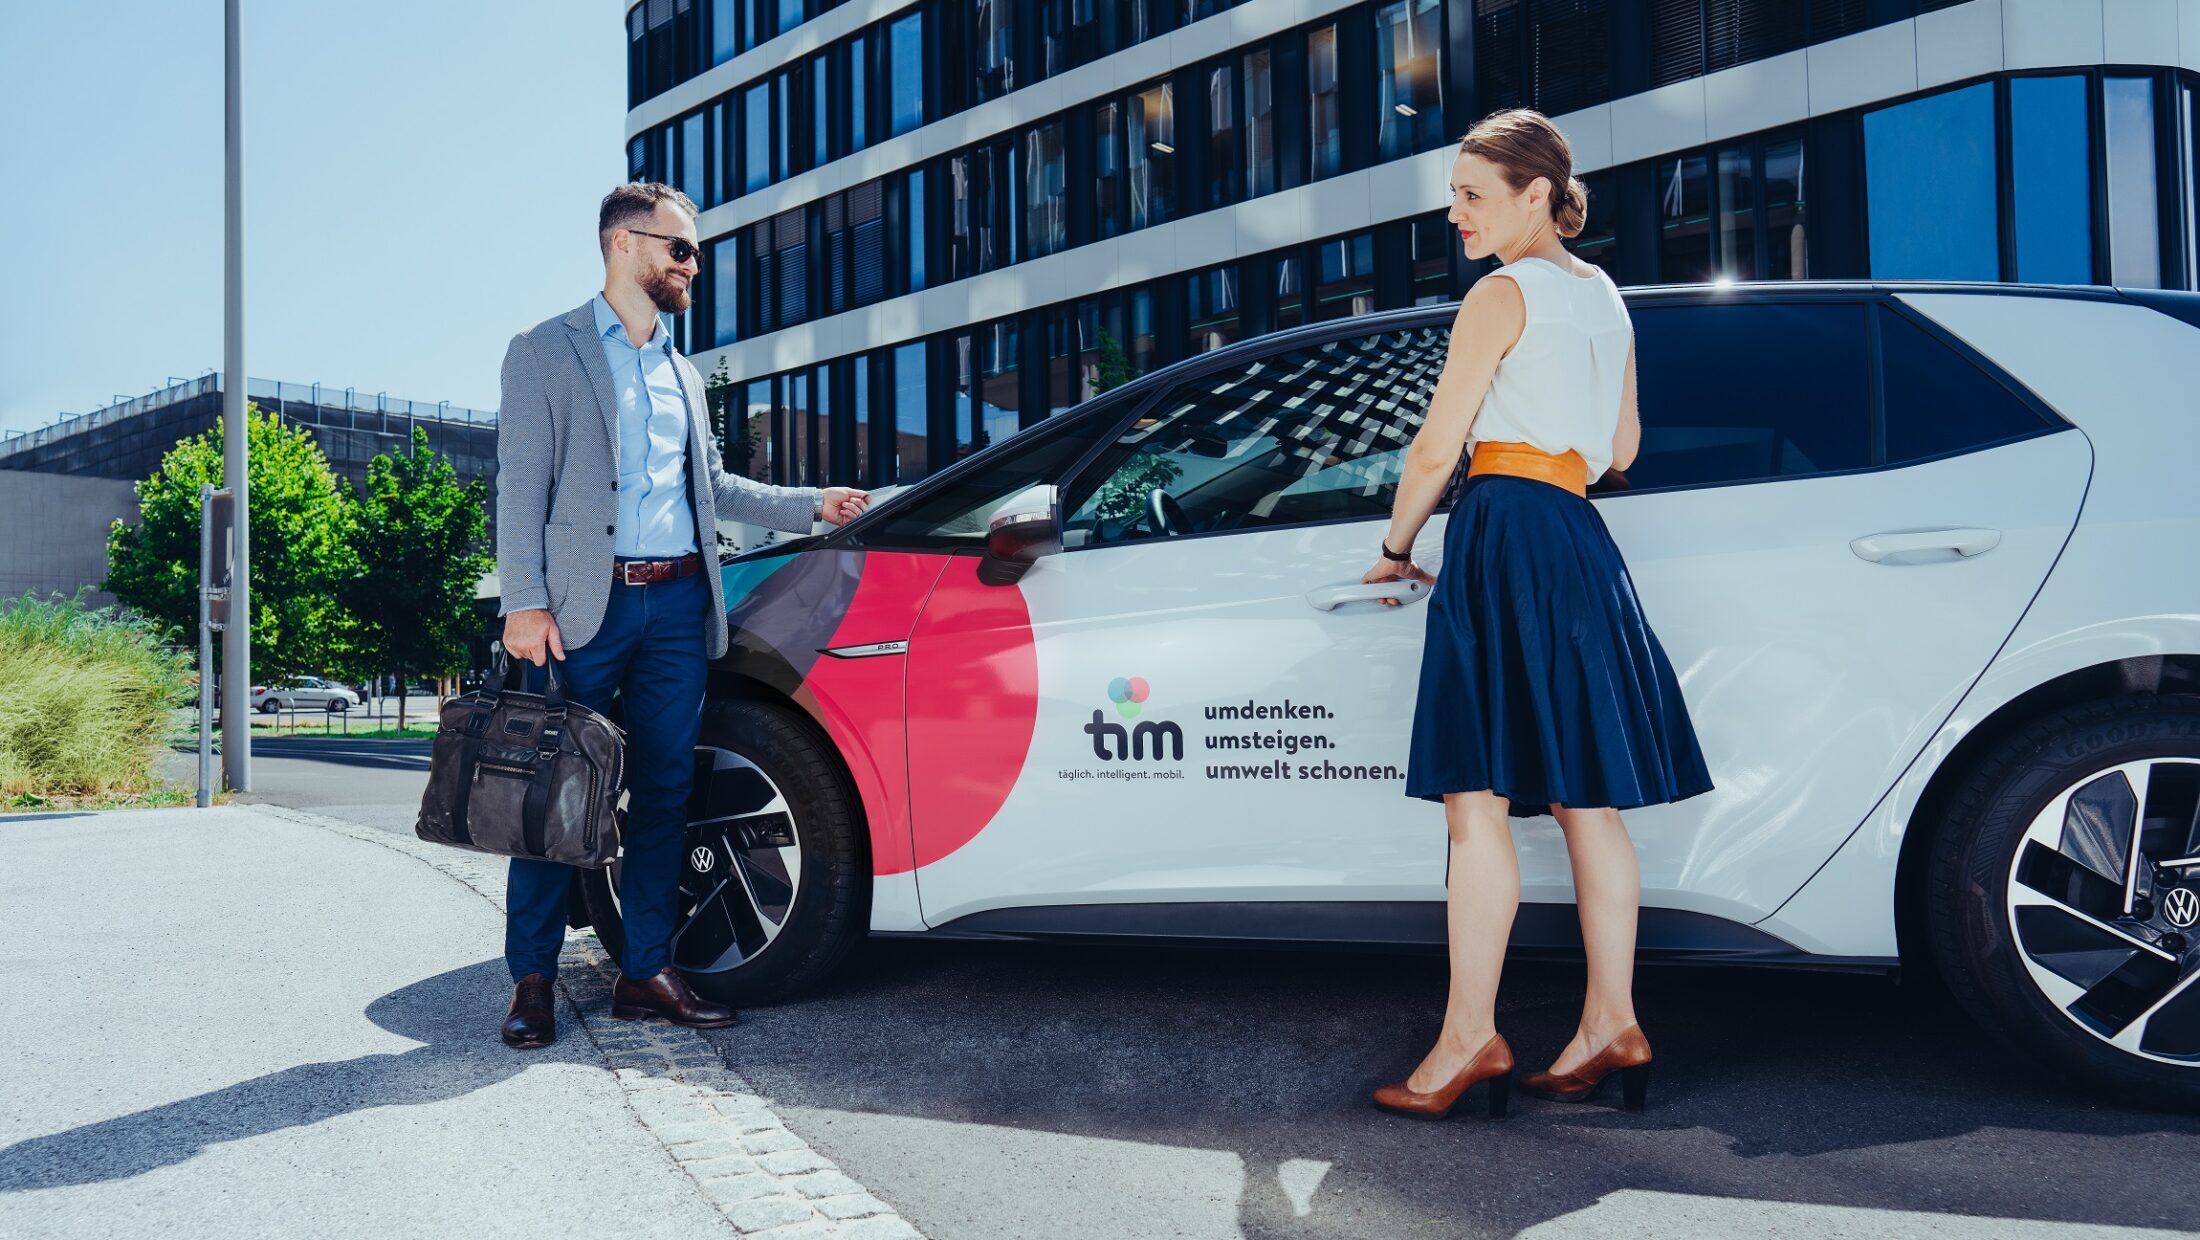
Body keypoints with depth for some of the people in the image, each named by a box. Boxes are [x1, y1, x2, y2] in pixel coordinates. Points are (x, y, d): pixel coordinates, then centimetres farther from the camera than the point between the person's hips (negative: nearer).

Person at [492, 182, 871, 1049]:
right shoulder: (545, 352, 3)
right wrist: (524, 604, -13)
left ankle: (646, 970, 14)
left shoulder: (682, 373, 21)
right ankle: (532, 980, 8)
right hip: (586, 605, -5)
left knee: (664, 790, 6)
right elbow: (521, 487, -4)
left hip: (678, 603, 6)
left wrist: (813, 505, 14)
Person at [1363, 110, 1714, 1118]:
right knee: (1585, 801, 8)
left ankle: (1470, 1036, -8)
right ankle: (1611, 1026, 12)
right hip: (1581, 541, 9)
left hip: (1505, 535, -9)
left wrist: (1395, 548, 5)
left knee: (1478, 798, -9)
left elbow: (1437, 448, -7)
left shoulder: (1503, 293, -5)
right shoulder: (1604, 296, 19)